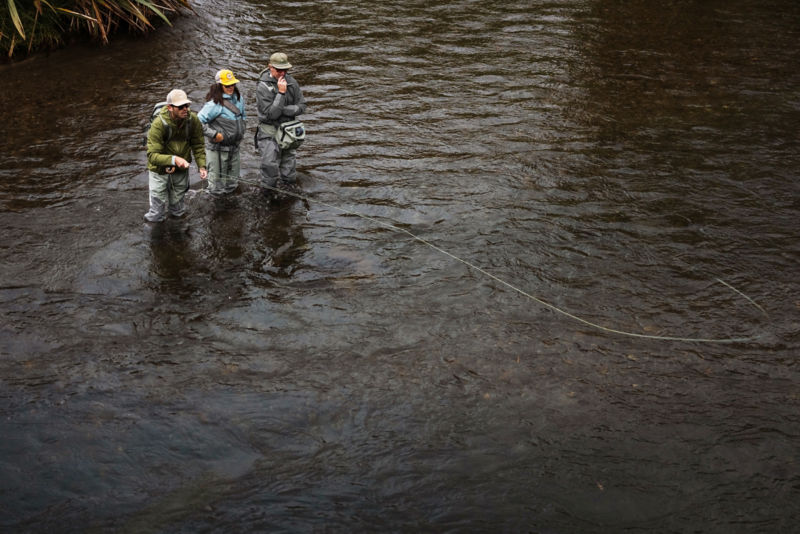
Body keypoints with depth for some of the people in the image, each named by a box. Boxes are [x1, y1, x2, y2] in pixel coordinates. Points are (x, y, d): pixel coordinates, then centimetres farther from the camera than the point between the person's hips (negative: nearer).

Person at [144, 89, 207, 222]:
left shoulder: (193, 119, -19)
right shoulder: (158, 125, -31)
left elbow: (198, 145, -8)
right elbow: (152, 155, -34)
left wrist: (202, 166, -21)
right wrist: (173, 160, -48)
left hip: (181, 166, 4)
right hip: (161, 168, -4)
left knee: (178, 200, 25)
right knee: (159, 205, 7)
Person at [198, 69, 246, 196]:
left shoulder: (238, 98, 4)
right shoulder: (215, 103, -21)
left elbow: (243, 116, 22)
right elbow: (199, 121, -20)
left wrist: (240, 132, 13)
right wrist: (213, 134, -21)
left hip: (234, 146, 8)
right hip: (218, 148, -8)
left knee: (232, 182, 21)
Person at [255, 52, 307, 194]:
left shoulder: (292, 82, 0)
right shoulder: (263, 87, -16)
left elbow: (301, 107, 0)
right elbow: (271, 114, -22)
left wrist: (283, 110, -16)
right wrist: (281, 92, -26)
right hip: (270, 132, -5)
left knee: (289, 165, 12)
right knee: (270, 164, -13)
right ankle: (268, 194, 1)